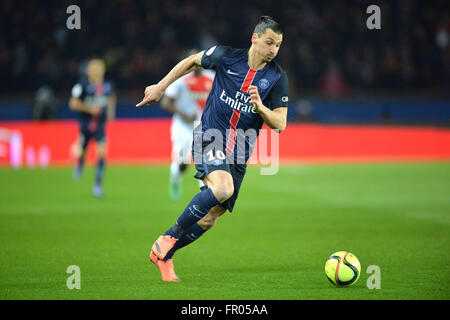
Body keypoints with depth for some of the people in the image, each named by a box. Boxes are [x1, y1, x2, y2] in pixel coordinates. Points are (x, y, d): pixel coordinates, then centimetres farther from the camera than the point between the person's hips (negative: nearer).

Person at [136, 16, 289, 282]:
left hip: (240, 151, 3)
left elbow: (280, 123, -2)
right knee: (222, 188, -32)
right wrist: (161, 86, 13)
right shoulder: (226, 56, -4)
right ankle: (169, 237, -14)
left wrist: (260, 107, -20)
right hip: (210, 136, -3)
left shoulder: (278, 77, -1)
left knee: (210, 219, 2)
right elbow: (192, 61, 14)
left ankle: (163, 255, 24)